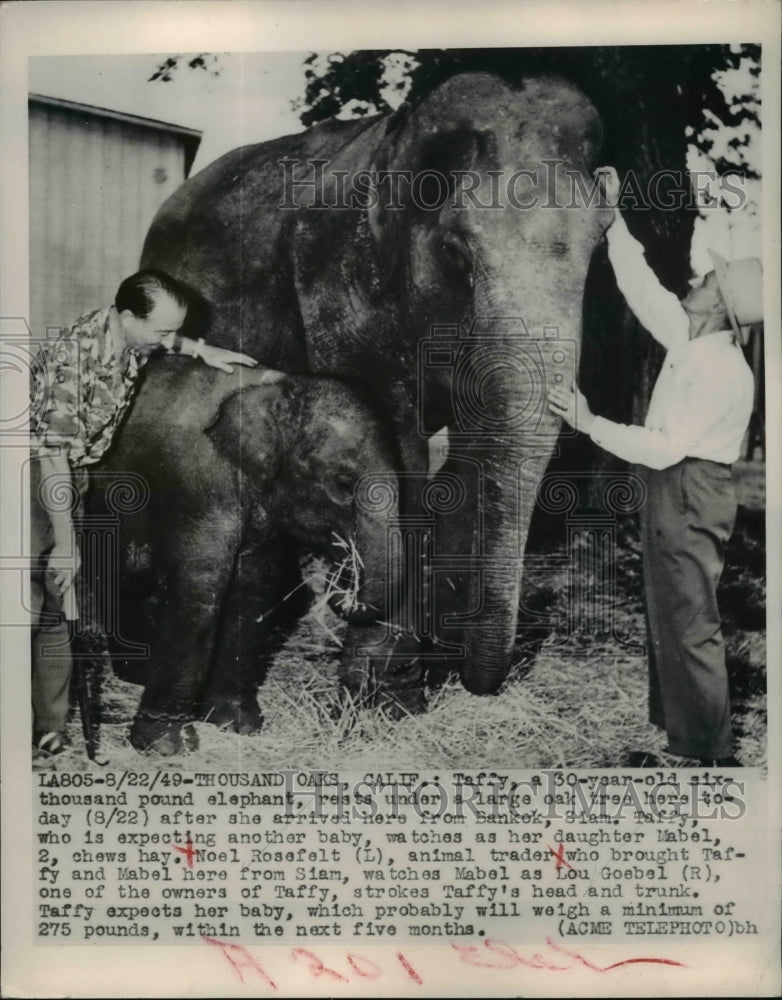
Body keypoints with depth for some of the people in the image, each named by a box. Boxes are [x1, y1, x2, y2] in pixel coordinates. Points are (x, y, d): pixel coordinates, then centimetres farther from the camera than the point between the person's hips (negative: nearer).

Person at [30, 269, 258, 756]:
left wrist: (203, 350, 7)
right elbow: (54, 457, -29)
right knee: (28, 611, -10)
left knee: (55, 613, 10)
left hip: (73, 478, 7)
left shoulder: (130, 335, -6)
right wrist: (65, 544, -26)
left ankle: (52, 732, 18)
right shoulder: (74, 360, -31)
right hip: (37, 478, -7)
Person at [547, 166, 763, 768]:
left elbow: (664, 448, -23)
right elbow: (643, 289, 16)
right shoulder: (693, 343, 6)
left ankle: (707, 755, 7)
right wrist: (613, 216, 18)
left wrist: (590, 424, -20)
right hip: (674, 493, 10)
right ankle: (685, 741, 25)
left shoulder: (722, 371, -20)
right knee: (670, 623, 15)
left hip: (689, 497, -10)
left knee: (691, 630, -3)